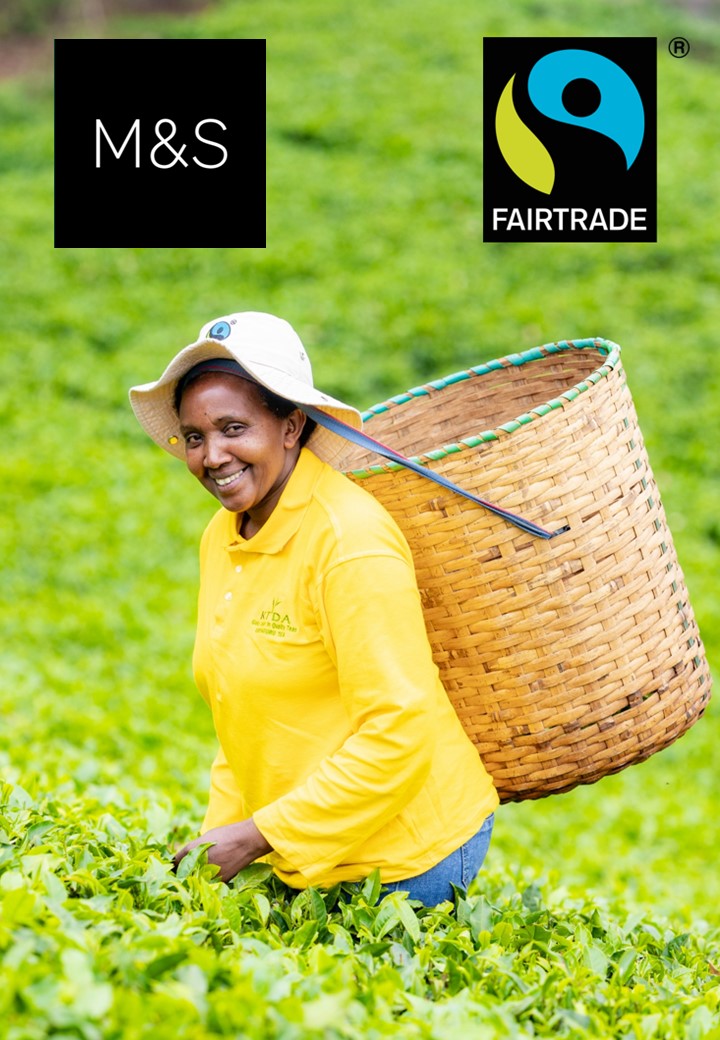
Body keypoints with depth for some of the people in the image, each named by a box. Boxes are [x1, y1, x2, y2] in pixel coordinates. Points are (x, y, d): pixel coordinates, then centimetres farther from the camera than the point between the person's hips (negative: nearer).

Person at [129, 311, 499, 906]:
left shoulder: (350, 540, -22)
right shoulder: (222, 538, 5)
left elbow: (398, 731, -25)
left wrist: (257, 835, -24)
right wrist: (221, 836, 2)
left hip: (407, 853, -8)